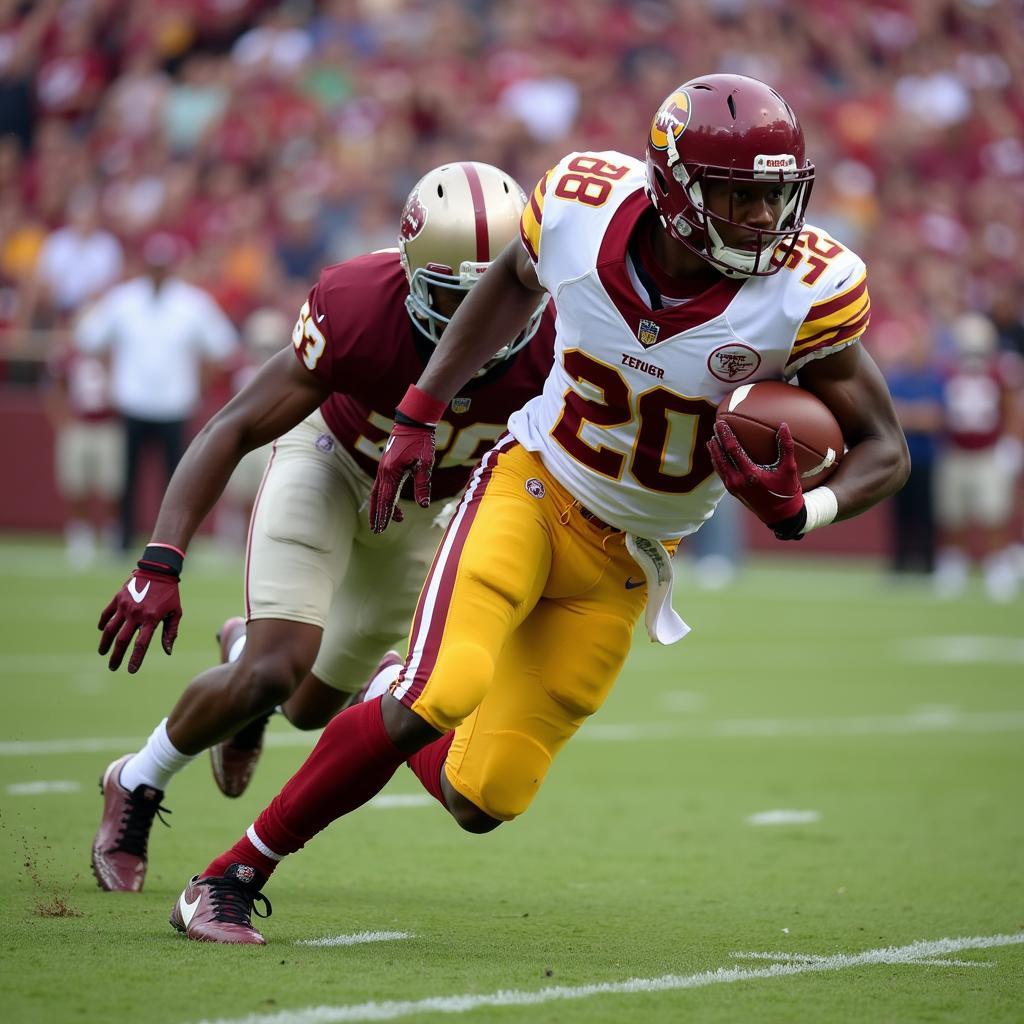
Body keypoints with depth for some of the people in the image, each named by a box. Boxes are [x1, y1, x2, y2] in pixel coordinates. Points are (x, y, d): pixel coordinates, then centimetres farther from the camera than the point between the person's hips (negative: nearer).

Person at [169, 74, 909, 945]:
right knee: (439, 695, -26)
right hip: (532, 484, -1)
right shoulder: (582, 207, -19)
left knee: (482, 800, -2)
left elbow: (885, 451, -12)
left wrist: (802, 511, -33)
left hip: (625, 562, 1)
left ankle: (398, 724, 35)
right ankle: (229, 877, -10)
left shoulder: (804, 292, -23)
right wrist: (420, 414, 5)